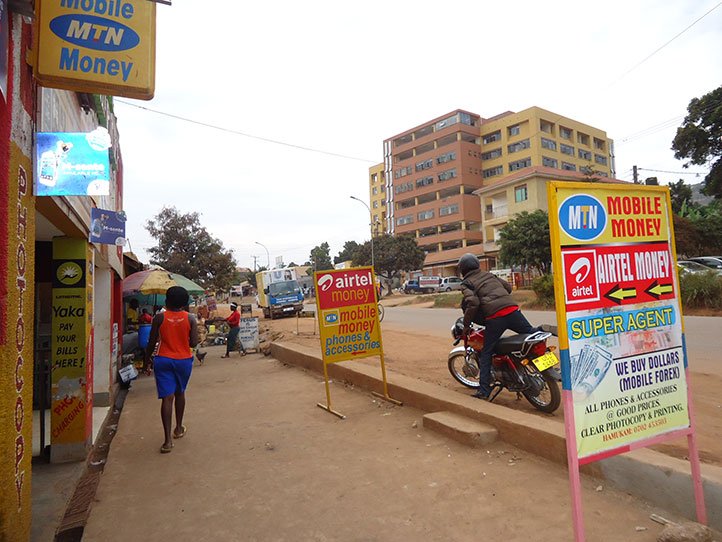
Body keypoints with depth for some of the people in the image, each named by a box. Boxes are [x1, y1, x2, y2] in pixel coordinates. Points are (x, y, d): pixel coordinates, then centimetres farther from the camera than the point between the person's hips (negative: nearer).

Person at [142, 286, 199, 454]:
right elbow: (193, 343, -7)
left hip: (163, 360, -1)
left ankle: (168, 440, -6)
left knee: (167, 398, -2)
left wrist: (146, 361, 10)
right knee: (179, 393, 21)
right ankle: (178, 428, 35)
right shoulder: (190, 318, -5)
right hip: (184, 360, 2)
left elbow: (152, 342, -3)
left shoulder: (159, 318, -7)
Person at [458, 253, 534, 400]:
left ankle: (484, 390, 6)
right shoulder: (489, 274, 24)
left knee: (486, 354, 7)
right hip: (512, 310, 4)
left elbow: (473, 302, -10)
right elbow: (508, 287, 27)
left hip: (494, 317, -4)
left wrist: (466, 324, -1)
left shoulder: (466, 283, 7)